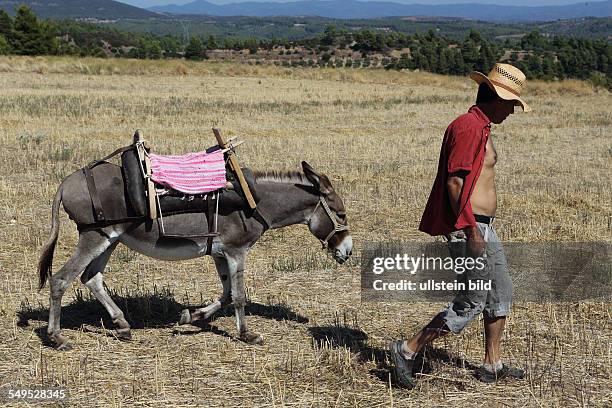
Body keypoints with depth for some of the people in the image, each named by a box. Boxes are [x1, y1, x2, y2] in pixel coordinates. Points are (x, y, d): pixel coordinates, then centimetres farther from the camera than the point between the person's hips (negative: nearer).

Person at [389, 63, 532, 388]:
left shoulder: (479, 128, 17)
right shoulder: (469, 127, -16)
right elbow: (455, 182, -23)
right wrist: (472, 232, -23)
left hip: (480, 227, 11)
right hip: (469, 227, -11)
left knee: (501, 294, 16)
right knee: (472, 301, -6)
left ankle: (493, 365, 25)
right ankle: (407, 350, 0)